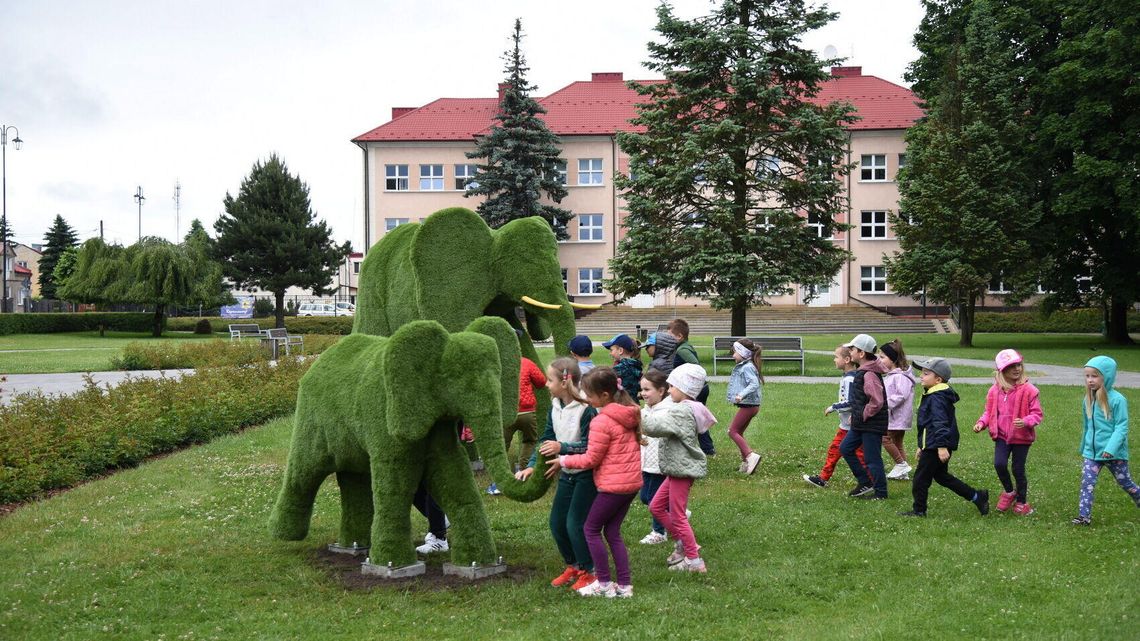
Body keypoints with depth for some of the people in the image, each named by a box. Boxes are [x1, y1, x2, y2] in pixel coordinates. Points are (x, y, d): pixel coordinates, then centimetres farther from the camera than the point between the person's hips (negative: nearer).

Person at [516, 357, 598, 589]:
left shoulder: (586, 409, -21)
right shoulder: (555, 407, 4)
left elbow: (590, 445, -22)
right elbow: (546, 439, 8)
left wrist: (562, 448, -29)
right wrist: (532, 465, -1)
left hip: (587, 474, -8)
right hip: (567, 474, 8)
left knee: (576, 523, -8)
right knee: (556, 522, 10)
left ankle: (587, 572, 10)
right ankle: (573, 566, 29)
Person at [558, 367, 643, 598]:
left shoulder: (602, 421, -19)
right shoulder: (630, 413, 7)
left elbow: (591, 459, -14)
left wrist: (564, 460, -1)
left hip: (613, 485, -8)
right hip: (632, 481, 8)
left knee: (591, 528, 7)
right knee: (612, 531, 15)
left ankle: (604, 583, 9)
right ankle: (624, 585, 15)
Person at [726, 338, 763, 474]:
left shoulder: (747, 367, -16)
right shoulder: (741, 366, 14)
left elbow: (754, 384, -29)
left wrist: (742, 395, -40)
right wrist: (731, 395, 32)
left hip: (748, 405, -10)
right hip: (748, 405, 10)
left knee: (733, 431, -8)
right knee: (738, 432, 15)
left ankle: (750, 455, -16)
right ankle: (745, 462, 17)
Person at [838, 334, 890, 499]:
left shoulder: (869, 375, -23)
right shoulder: (862, 371, 9)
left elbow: (877, 401, -29)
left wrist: (863, 415, -17)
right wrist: (856, 415, 14)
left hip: (872, 425, -10)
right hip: (860, 424, 10)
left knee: (872, 458, -1)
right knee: (845, 448, 15)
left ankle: (880, 491, 12)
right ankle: (865, 482, 22)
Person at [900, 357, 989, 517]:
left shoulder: (936, 398, -17)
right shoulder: (931, 396, 16)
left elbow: (940, 423, -26)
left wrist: (942, 447, -32)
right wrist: (921, 447, 28)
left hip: (935, 447, -11)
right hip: (932, 445, 11)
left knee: (920, 478, -1)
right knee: (941, 475, 18)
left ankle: (919, 510, 10)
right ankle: (977, 497, 22)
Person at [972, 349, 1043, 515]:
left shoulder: (1028, 390, -10)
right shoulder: (995, 390, 1)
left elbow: (1037, 413, -9)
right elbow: (989, 411, 13)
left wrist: (1026, 422, -29)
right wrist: (982, 423, -6)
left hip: (1021, 437, -3)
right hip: (1002, 435, 3)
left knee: (1018, 469, 4)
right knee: (999, 464, -14)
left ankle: (1022, 501, 26)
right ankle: (1009, 492, 15)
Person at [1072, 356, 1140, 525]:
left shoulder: (1117, 400, -16)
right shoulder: (1088, 400, 3)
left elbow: (1122, 427, -16)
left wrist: (1111, 448, -25)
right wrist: (1084, 446, 23)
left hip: (1114, 453, -5)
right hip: (1092, 452, 5)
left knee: (1125, 482, 12)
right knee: (1087, 482, -6)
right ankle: (1084, 516, -3)